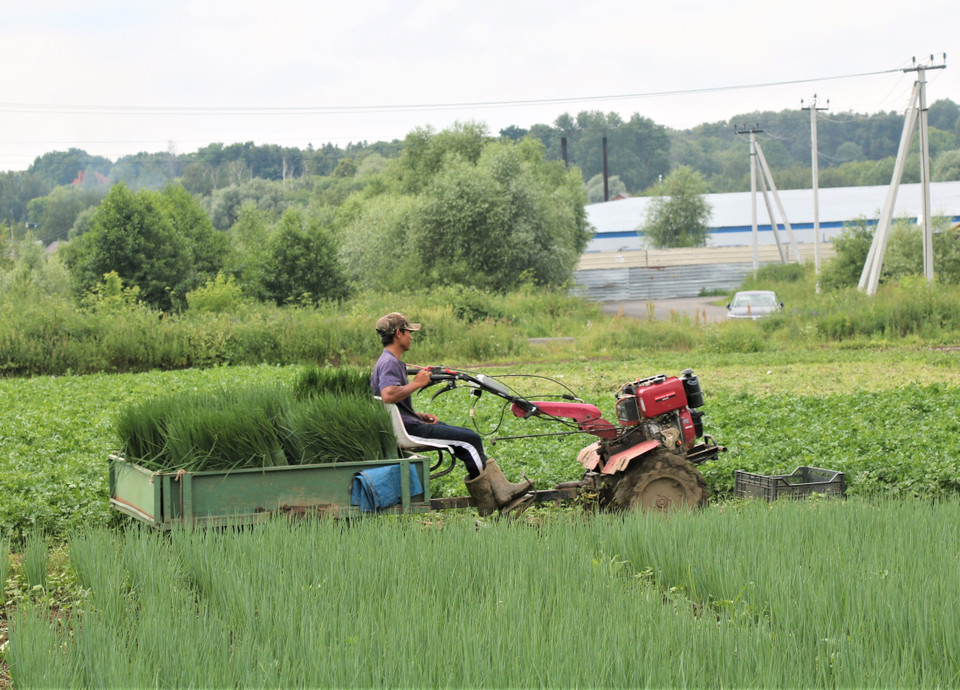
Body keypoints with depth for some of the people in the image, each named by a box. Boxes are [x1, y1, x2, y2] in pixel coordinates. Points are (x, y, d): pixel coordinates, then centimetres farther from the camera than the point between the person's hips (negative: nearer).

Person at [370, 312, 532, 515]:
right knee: (469, 440, -11)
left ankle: (502, 492, 5)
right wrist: (416, 383, -20)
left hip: (410, 424, 11)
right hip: (407, 430, -11)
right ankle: (487, 502, -1)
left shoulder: (393, 362, 20)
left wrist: (421, 416, 11)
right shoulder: (389, 362, -14)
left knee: (470, 438, 9)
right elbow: (388, 395, -33)